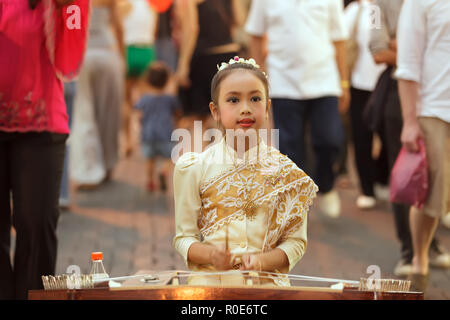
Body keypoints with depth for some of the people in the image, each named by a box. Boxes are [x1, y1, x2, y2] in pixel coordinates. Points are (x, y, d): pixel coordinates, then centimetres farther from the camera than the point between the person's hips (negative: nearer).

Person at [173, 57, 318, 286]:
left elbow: (295, 241, 7)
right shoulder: (194, 169, 4)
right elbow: (184, 237, 7)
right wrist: (211, 254, -14)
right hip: (209, 283, -1)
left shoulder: (285, 171, 5)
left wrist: (261, 260, -11)